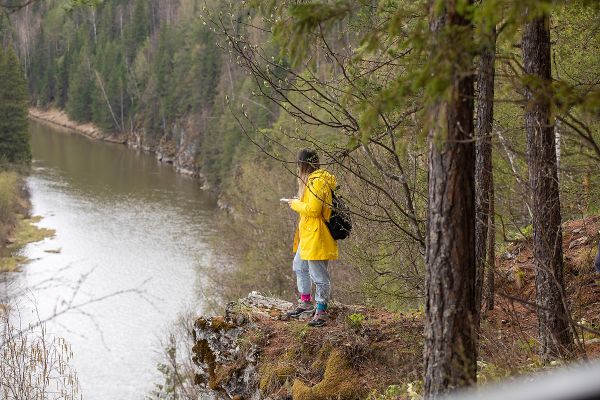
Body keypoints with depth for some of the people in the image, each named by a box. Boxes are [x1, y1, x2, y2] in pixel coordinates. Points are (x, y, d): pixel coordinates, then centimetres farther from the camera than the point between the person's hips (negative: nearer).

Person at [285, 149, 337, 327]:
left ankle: (321, 312, 3)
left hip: (317, 236, -12)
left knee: (318, 274, -4)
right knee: (299, 266, 23)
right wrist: (299, 202, 11)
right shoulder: (314, 179, 14)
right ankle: (305, 304, 34)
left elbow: (313, 209, -23)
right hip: (308, 234, 12)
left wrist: (296, 205, -9)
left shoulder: (317, 181, -19)